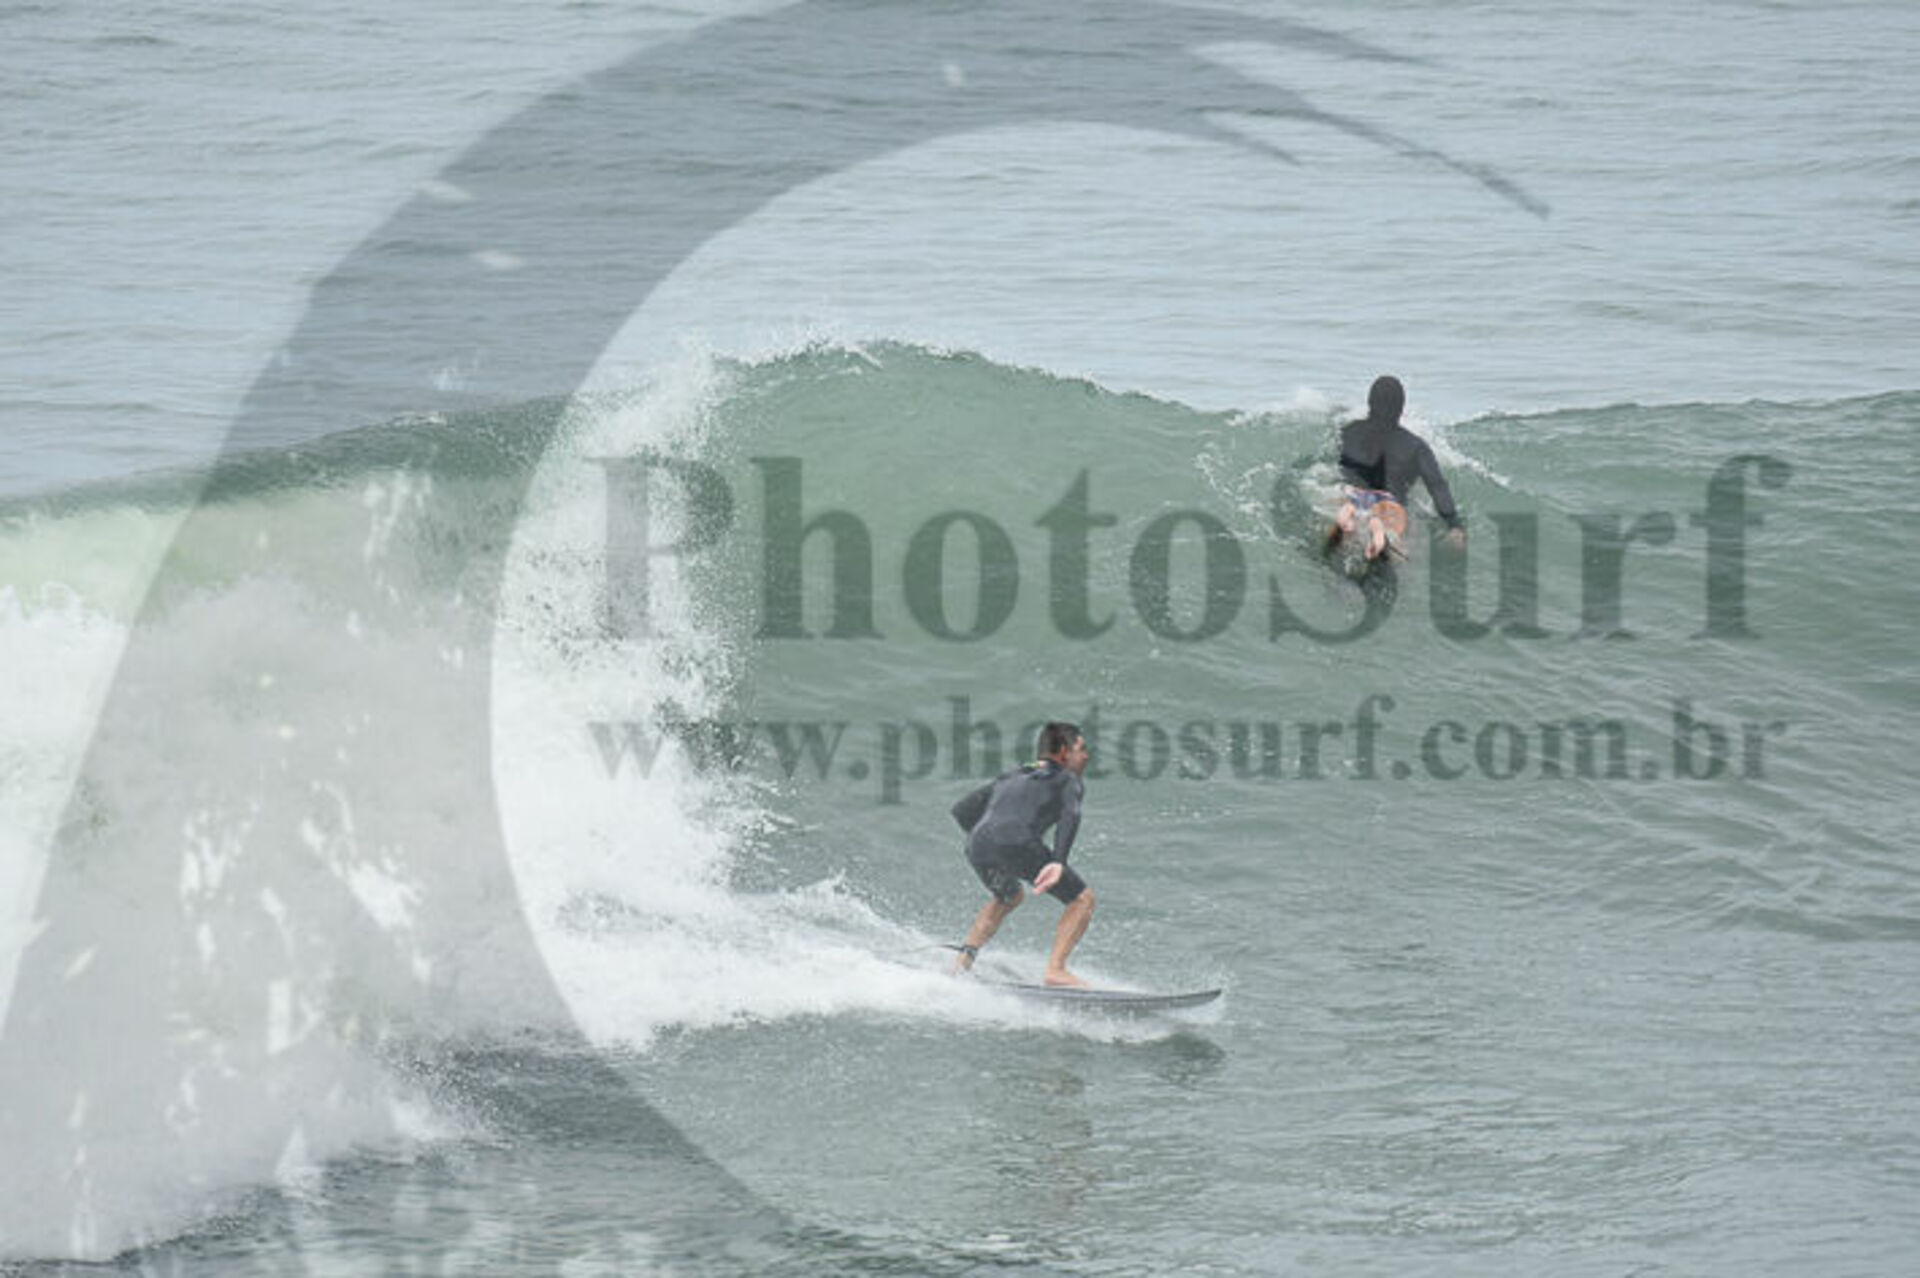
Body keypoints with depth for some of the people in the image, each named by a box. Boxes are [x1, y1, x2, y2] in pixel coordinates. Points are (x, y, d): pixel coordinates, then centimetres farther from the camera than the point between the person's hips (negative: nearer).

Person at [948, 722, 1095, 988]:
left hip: (978, 846, 6)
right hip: (1018, 844, -6)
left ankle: (965, 957, 17)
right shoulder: (1069, 780, 18)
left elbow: (961, 811, 31)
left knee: (1010, 897, 36)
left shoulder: (1010, 776, 35)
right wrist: (1059, 862, -20)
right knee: (1082, 900, 8)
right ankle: (1055, 970, -10)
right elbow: (1070, 816, -5)